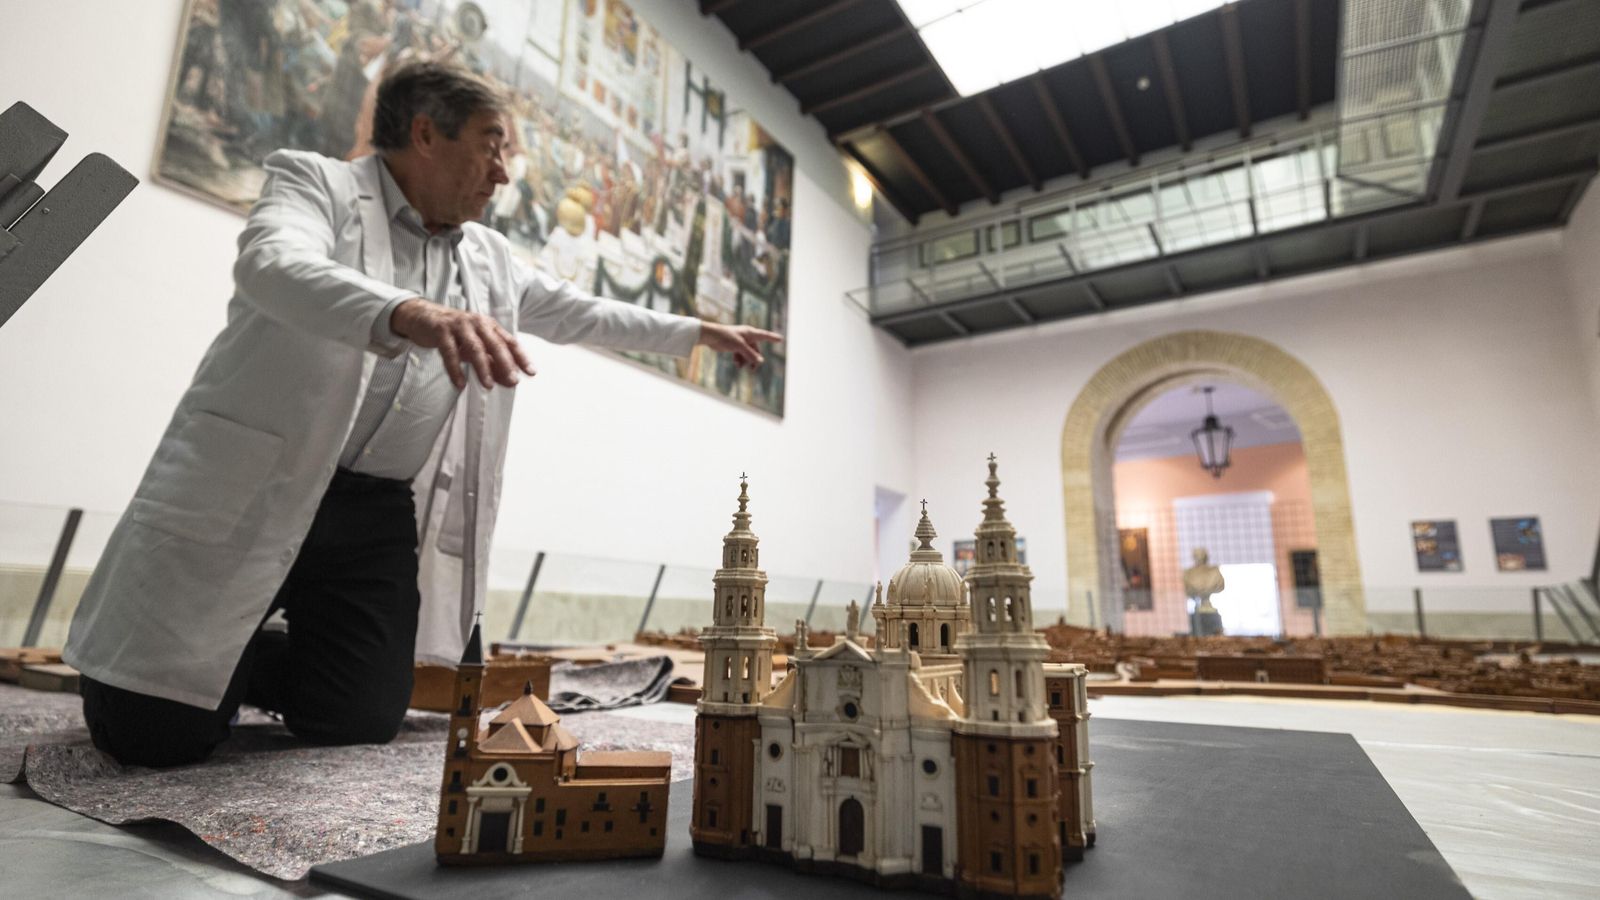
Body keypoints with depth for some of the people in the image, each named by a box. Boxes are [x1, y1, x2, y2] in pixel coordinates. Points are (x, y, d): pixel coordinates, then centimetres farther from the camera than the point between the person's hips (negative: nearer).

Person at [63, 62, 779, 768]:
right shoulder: (314, 181, -1)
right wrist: (415, 315, -42)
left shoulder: (491, 260, 17)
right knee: (159, 733, -3)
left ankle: (235, 663, 30)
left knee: (363, 723, 1)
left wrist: (702, 332, 29)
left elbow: (579, 314, 26)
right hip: (253, 493, -5)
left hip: (383, 513, 5)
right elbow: (271, 265, -22)